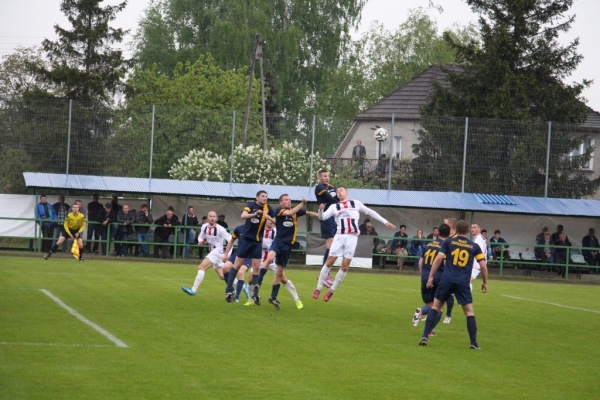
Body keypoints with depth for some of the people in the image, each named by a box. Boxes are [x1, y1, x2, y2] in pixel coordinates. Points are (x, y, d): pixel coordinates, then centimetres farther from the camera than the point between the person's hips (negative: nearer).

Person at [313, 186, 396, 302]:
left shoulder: (356, 203, 14)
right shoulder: (334, 207, 12)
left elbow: (370, 212, 19)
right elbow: (322, 217, 1)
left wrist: (385, 222, 16)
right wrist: (321, 209, -21)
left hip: (352, 237, 0)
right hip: (339, 236, 0)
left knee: (345, 266, -2)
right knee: (329, 262, -3)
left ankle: (332, 291, 10)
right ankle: (318, 289, 7)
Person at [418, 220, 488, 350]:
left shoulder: (448, 242, 6)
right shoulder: (474, 246, 9)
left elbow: (438, 259, -3)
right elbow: (483, 266, 6)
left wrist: (431, 277, 0)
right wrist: (485, 282, 18)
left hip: (447, 280, 0)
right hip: (463, 283, 0)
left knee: (435, 306, 11)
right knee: (469, 311, 8)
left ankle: (425, 336, 1)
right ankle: (474, 343, 3)